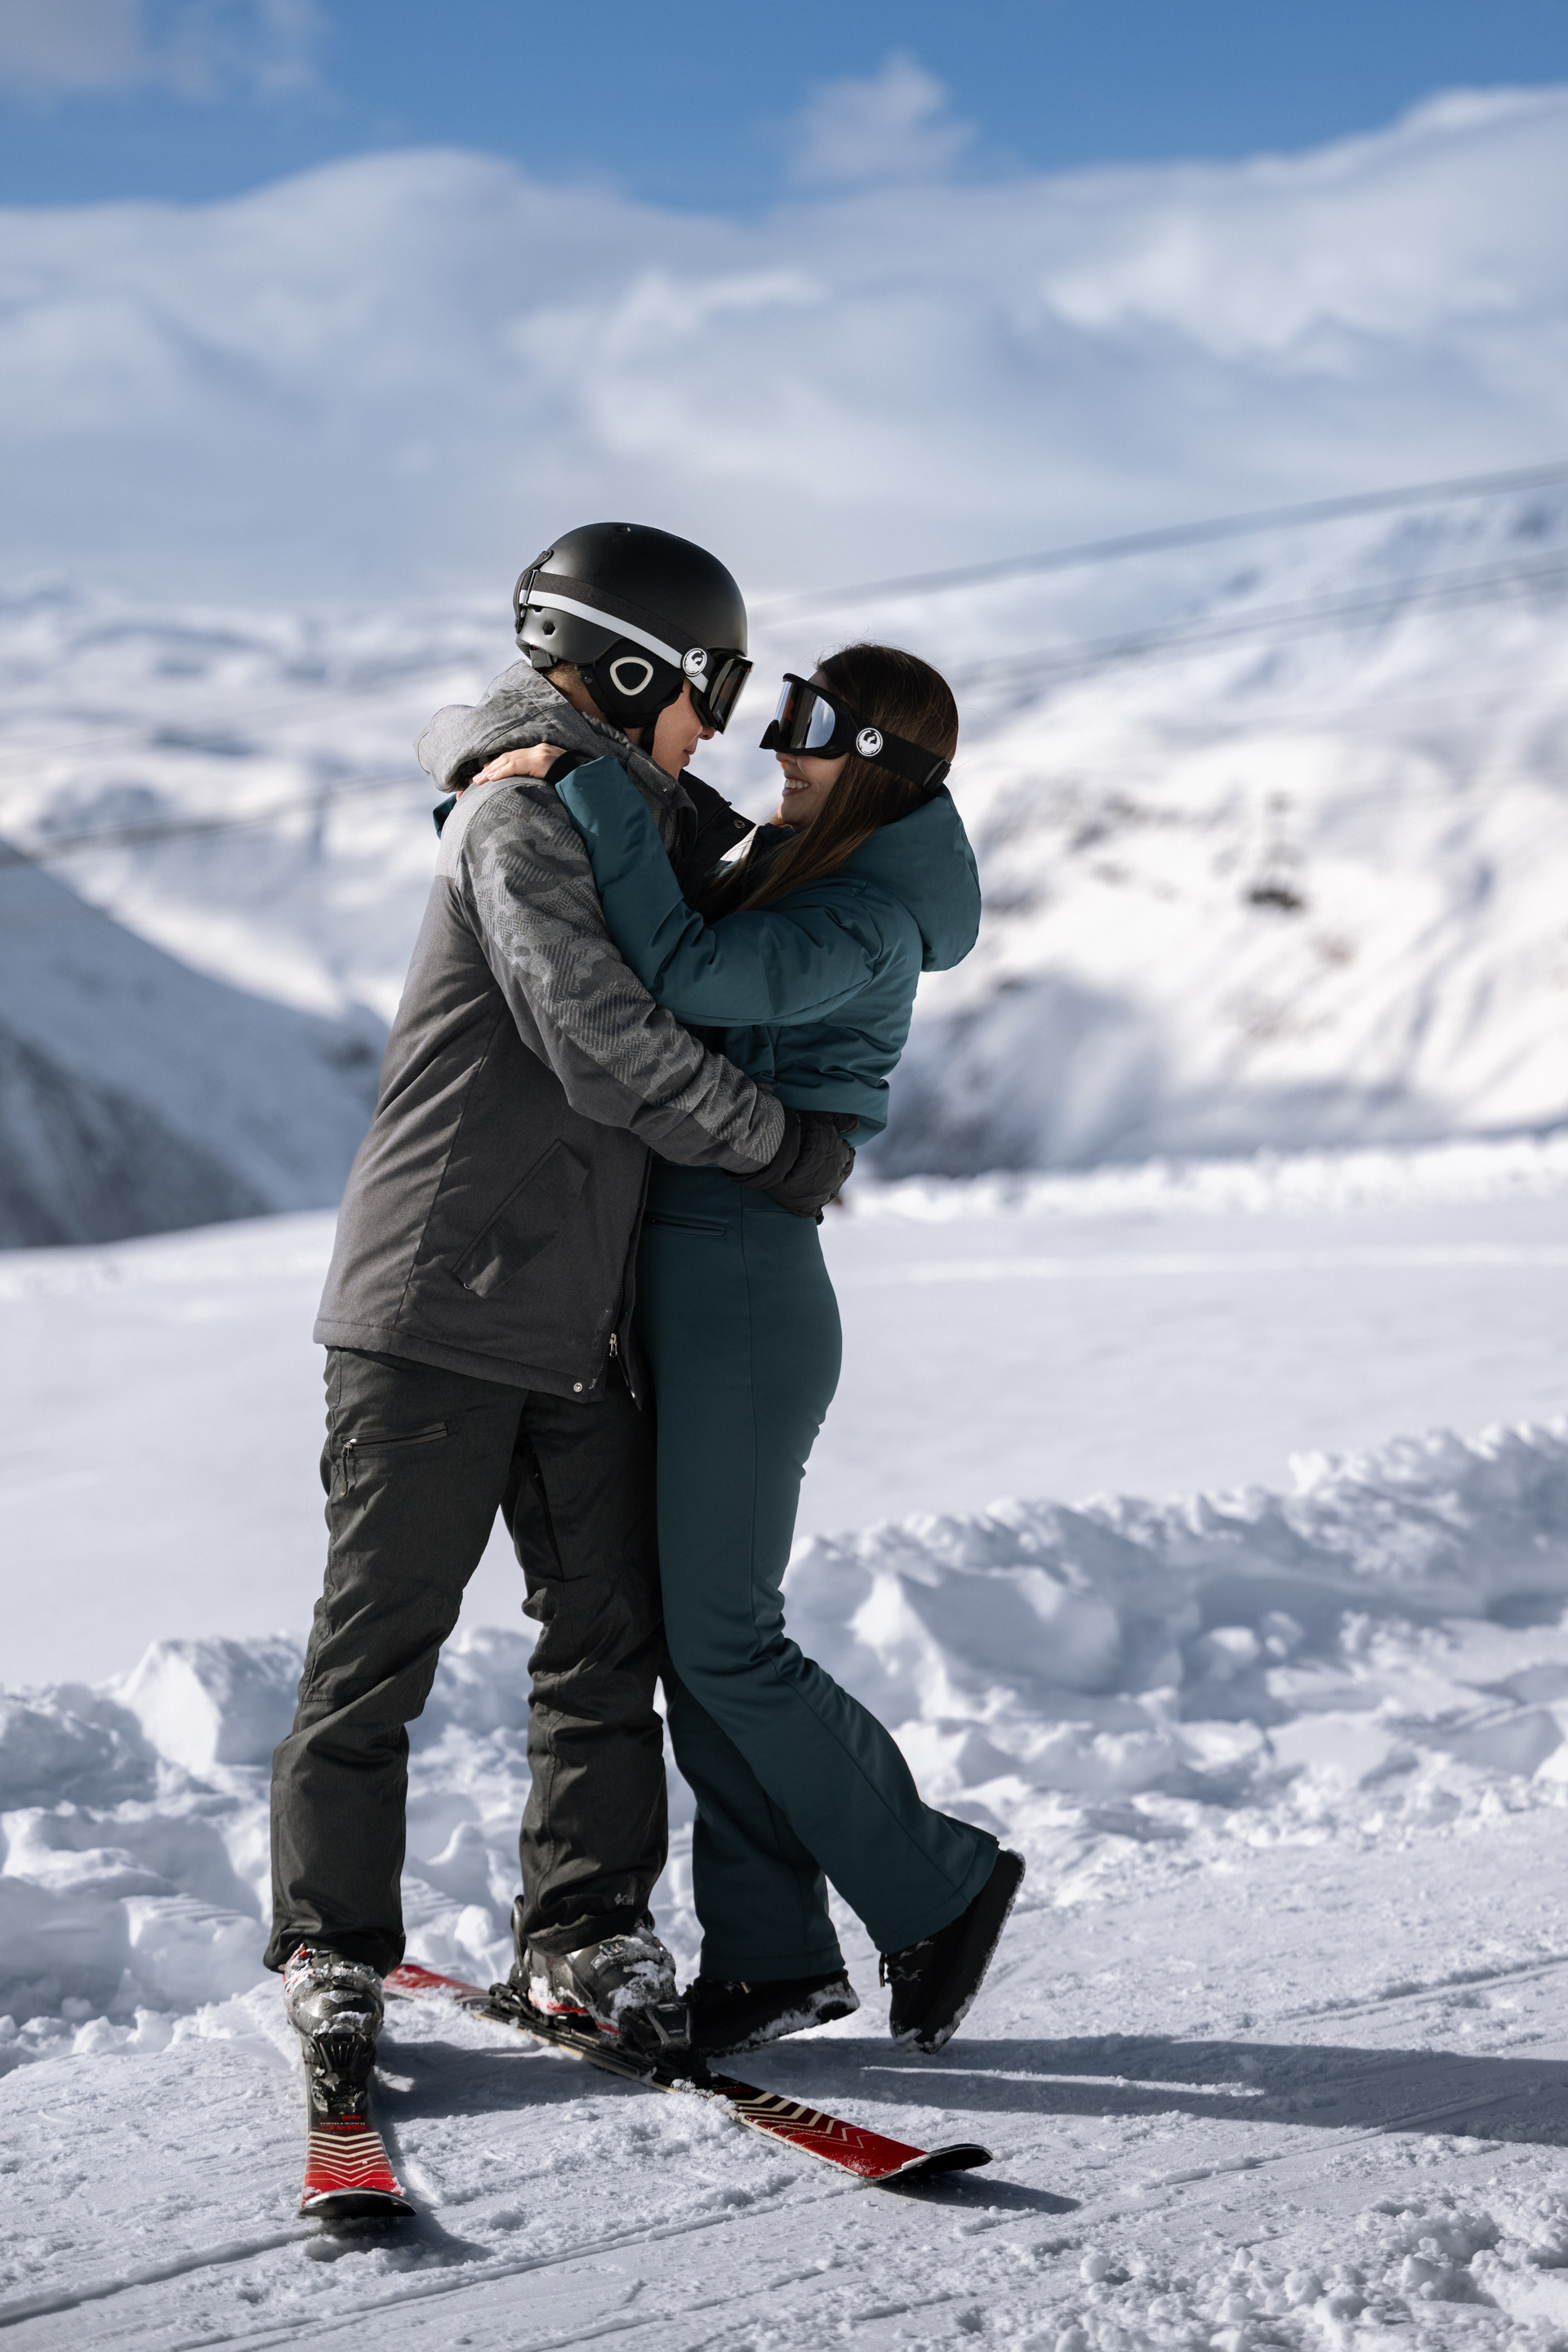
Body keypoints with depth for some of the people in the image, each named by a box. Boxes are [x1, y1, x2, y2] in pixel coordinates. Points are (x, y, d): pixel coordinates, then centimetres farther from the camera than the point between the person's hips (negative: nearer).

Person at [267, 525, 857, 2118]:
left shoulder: (626, 812, 16)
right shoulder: (523, 816, -13)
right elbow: (606, 1049, -21)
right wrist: (780, 1146, -10)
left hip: (576, 1315, 9)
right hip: (436, 1301, -8)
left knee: (609, 1626, 6)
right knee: (380, 1632, -1)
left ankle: (586, 1928, 16)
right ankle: (331, 1947, 9)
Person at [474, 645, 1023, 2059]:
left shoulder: (865, 926, -14)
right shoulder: (780, 872, 14)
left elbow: (679, 974, -27)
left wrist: (590, 779, -23)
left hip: (745, 1291, -9)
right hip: (676, 1286, 9)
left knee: (722, 1640, -5)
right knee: (692, 1632, 9)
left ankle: (939, 1887, 11)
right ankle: (773, 1953, 16)